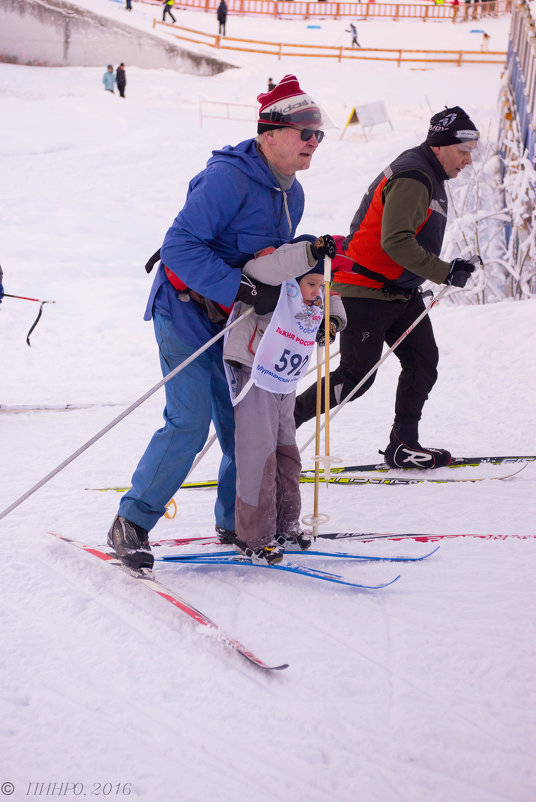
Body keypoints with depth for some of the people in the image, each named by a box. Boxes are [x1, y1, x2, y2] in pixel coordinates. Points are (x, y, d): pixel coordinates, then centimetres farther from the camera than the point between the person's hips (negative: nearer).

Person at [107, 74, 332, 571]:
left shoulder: (292, 193, 8)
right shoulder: (228, 177, -21)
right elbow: (180, 249, -27)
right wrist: (244, 289, -31)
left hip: (235, 324, 8)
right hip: (188, 314, -8)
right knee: (190, 423, -14)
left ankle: (237, 523, 23)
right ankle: (130, 524, -1)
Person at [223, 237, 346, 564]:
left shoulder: (319, 301, 5)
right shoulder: (276, 287, -18)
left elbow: (334, 301, 27)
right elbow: (257, 269, -39)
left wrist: (332, 321, 2)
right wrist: (311, 252, -45)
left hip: (286, 387, 8)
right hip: (255, 379, -8)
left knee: (287, 453, 16)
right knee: (258, 455, -8)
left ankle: (285, 525, 31)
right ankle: (253, 536, 0)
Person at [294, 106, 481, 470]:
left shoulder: (427, 175, 15)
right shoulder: (412, 178, -18)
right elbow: (395, 241, -28)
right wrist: (444, 273, -26)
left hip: (400, 291, 10)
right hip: (366, 291, -10)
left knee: (423, 363, 4)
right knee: (356, 377, -8)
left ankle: (404, 446, 10)